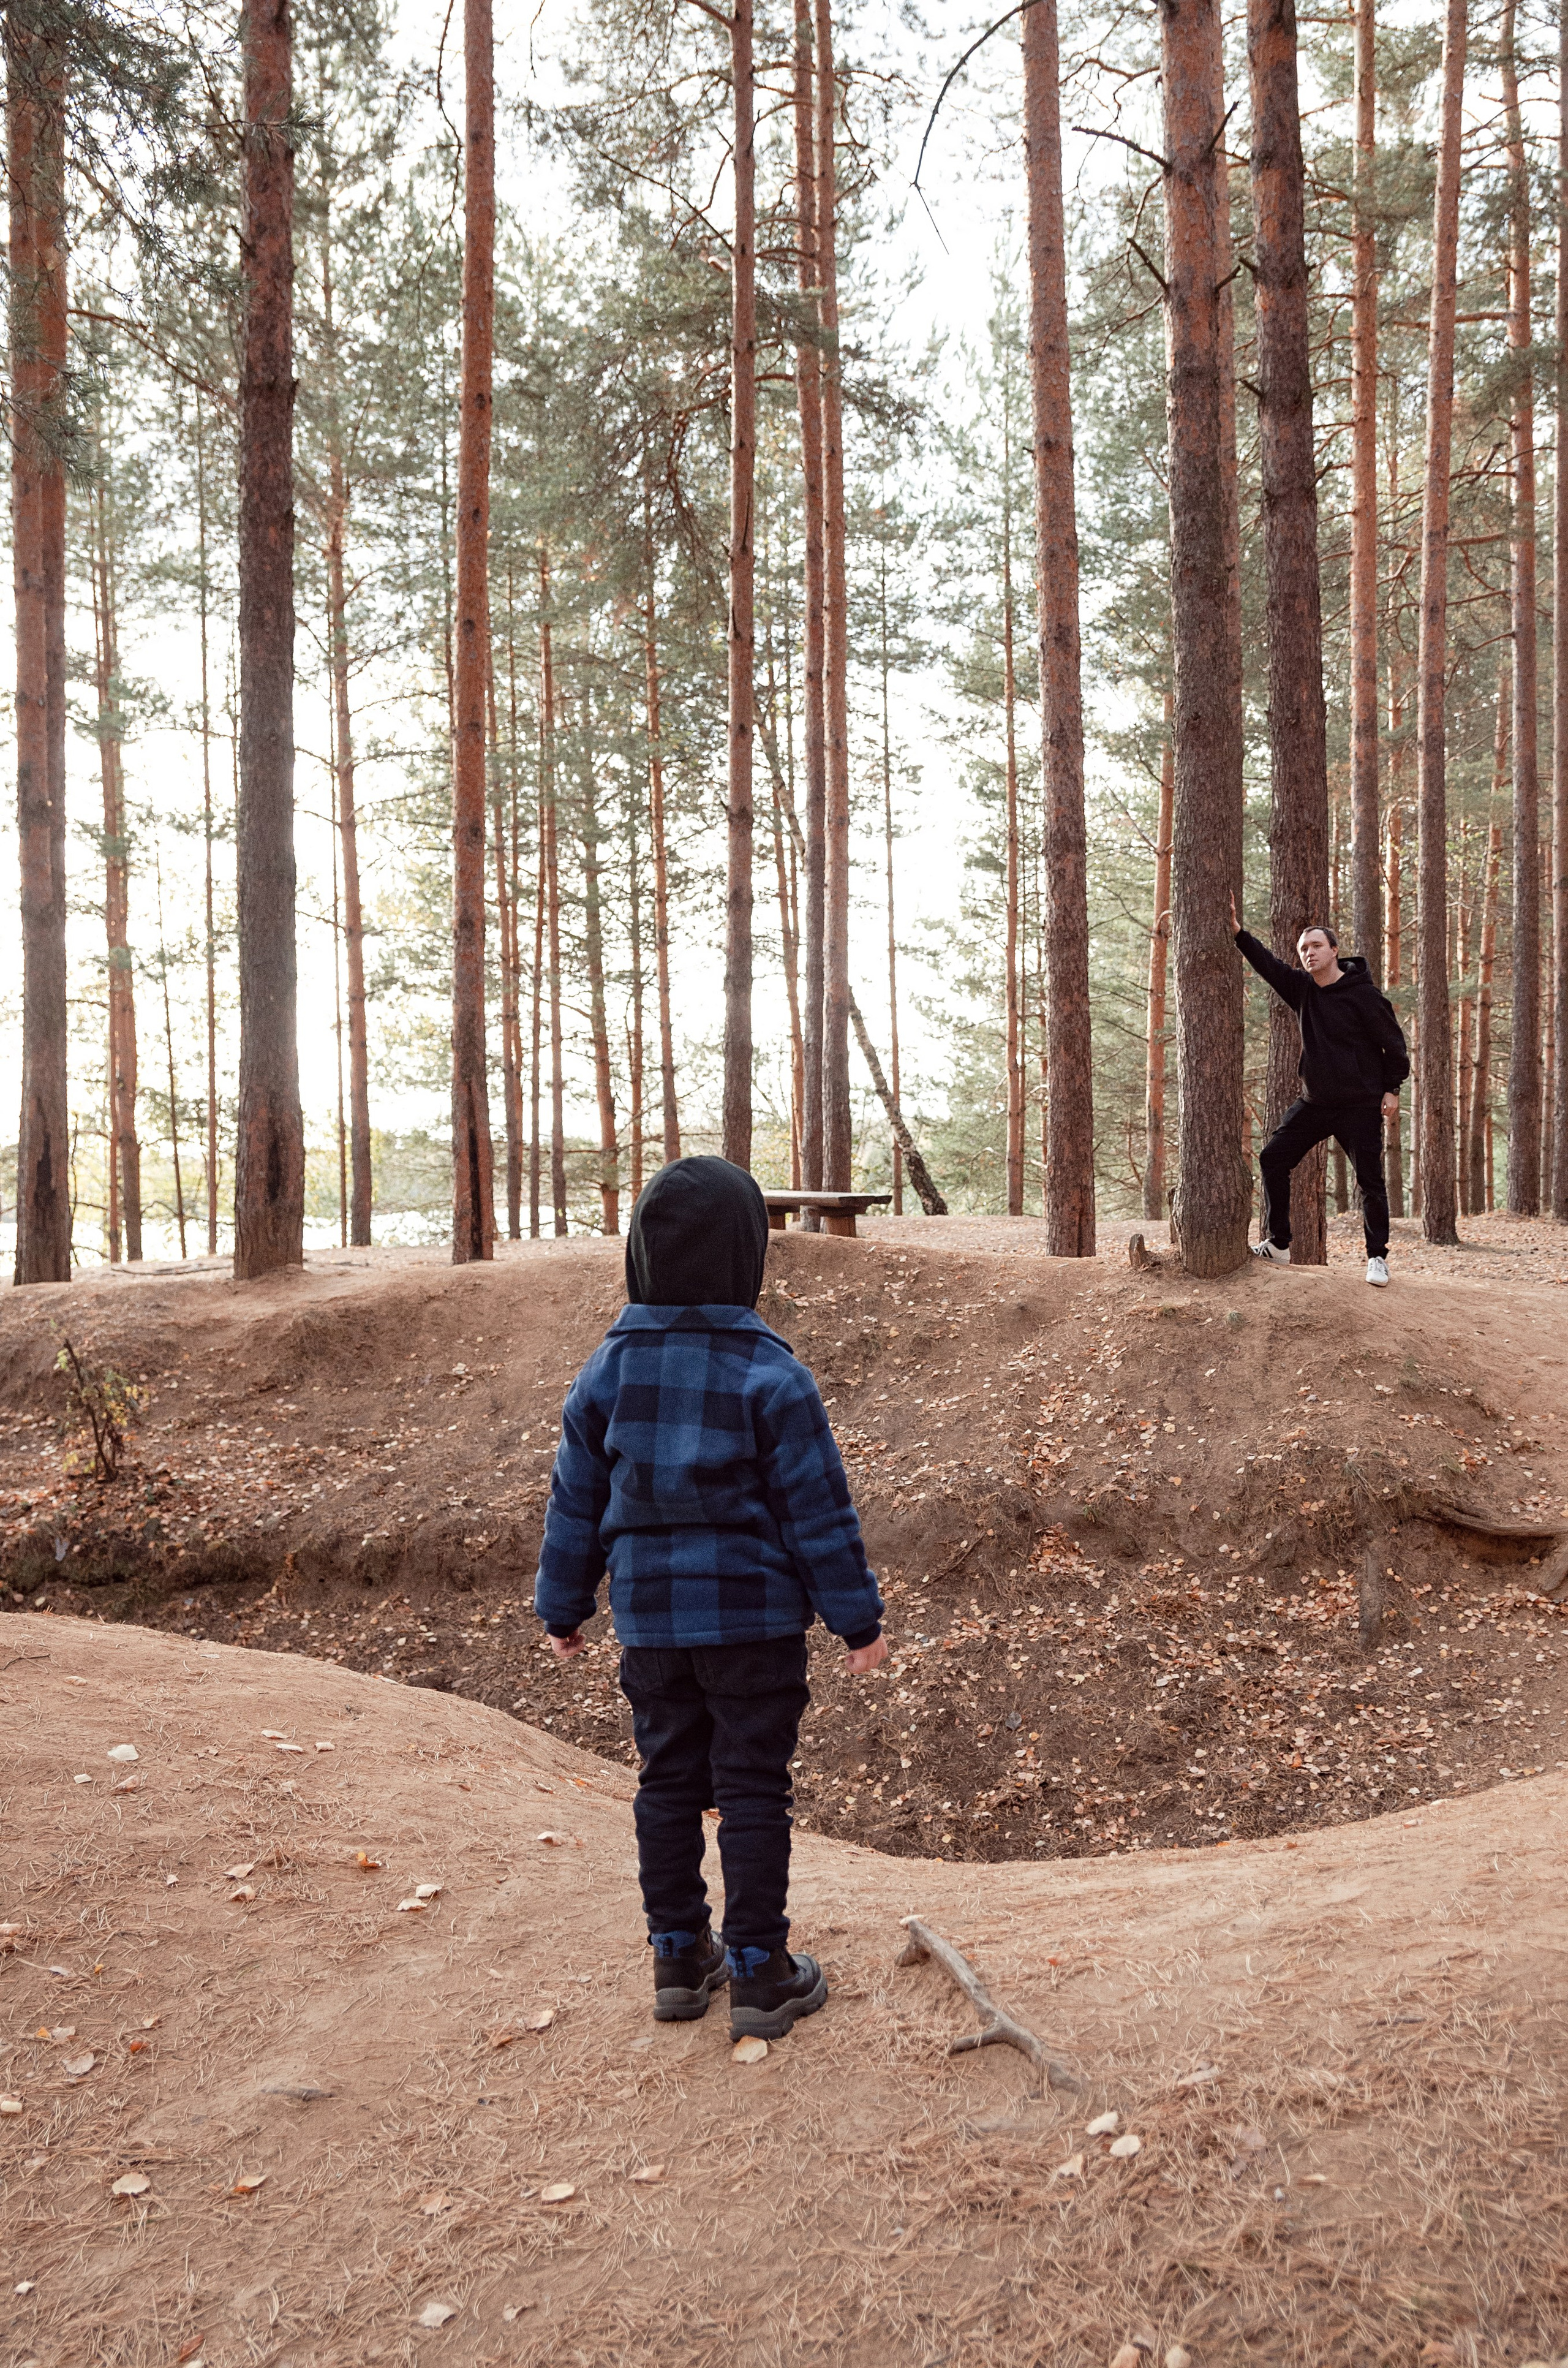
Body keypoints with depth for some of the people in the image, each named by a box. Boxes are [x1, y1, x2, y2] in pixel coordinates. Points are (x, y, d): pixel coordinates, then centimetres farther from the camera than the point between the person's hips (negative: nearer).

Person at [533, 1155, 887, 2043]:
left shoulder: (611, 1368, -2)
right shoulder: (769, 1373, -14)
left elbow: (577, 1501, 6)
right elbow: (819, 1507, -11)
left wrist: (563, 1607, 17)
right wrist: (859, 1619, -2)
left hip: (651, 1616, 4)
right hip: (754, 1618, -4)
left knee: (668, 1783, 15)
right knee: (753, 1790, 6)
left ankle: (680, 1959, 26)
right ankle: (760, 1975, 14)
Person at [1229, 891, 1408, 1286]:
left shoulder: (1362, 994, -12)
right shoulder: (1303, 989, 4)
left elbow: (1393, 1042, -7)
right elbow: (1269, 964, 6)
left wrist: (1392, 1089, -7)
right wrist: (1238, 932, -4)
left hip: (1361, 1106, -6)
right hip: (1315, 1104, 6)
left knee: (1370, 1182, -2)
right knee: (1273, 1158, 2)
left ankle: (1377, 1257, 12)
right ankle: (1277, 1245, 9)